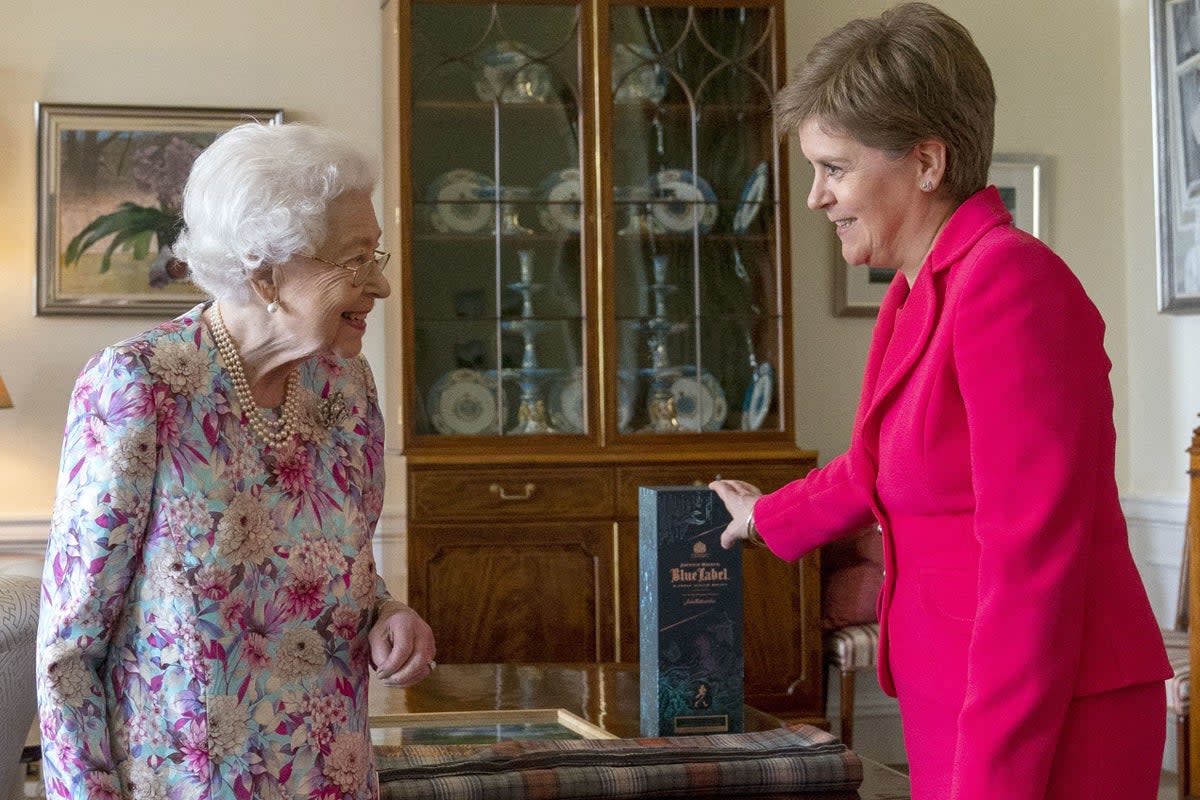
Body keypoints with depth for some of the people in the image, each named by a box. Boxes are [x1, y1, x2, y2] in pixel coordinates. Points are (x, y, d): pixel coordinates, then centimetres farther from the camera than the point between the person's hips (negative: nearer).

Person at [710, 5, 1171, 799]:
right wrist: (767, 516, 44)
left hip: (1041, 732, -8)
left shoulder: (1008, 280, -16)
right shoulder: (919, 294, 10)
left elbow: (1033, 555, -21)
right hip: (955, 708, 8)